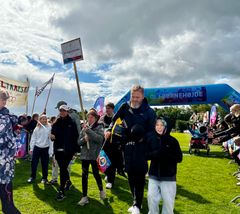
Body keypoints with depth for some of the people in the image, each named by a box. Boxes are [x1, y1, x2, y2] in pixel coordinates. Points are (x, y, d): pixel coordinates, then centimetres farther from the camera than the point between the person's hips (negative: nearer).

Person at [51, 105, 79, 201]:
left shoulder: (72, 123, -4)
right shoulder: (56, 124, 8)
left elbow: (76, 137, -5)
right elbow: (53, 135, 15)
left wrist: (75, 150, -8)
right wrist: (52, 137, -10)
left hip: (68, 150, -4)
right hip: (58, 150, 4)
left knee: (63, 169, -6)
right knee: (63, 168, 17)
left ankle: (61, 191, 3)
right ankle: (68, 181, 43)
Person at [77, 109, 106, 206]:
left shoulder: (99, 127, -4)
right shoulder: (84, 127, 6)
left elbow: (100, 139, -21)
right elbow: (79, 142, 7)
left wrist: (89, 131, -26)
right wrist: (84, 139, -15)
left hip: (95, 155, -3)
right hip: (85, 155, 3)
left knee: (96, 173, 8)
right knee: (84, 175, 4)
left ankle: (101, 190, 35)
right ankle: (84, 197, 16)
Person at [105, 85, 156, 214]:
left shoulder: (149, 111, -10)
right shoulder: (125, 107, -1)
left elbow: (151, 130, -9)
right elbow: (115, 119, 6)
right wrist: (110, 130, -10)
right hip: (127, 145, 4)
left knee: (139, 176, -2)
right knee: (130, 175, 12)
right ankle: (136, 202, 28)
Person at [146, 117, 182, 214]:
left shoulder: (172, 141, -10)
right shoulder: (151, 138, -4)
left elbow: (179, 158, -8)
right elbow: (146, 154, 0)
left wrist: (166, 155, -23)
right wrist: (155, 154, -21)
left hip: (168, 176, -2)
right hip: (153, 175, 2)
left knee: (168, 200, 7)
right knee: (151, 197, 9)